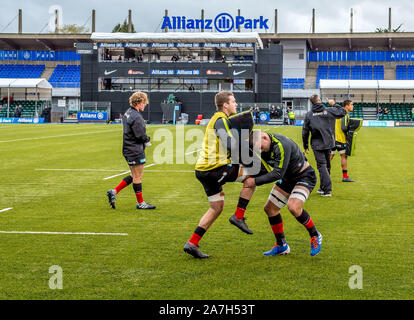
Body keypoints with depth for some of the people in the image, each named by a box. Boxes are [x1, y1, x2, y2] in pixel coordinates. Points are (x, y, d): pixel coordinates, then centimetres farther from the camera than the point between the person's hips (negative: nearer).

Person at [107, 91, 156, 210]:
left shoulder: (128, 113, 11)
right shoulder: (136, 117, -21)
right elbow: (141, 135, -22)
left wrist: (145, 140, 6)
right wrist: (147, 140, 0)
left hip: (128, 150, 10)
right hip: (135, 151, -10)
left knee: (134, 176, 18)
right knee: (137, 177, 1)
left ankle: (114, 191, 14)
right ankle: (140, 203, 11)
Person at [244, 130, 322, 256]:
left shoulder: (281, 145, -32)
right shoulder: (262, 147, -6)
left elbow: (278, 174, -34)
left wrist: (255, 181, -29)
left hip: (305, 176, -9)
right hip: (287, 178, 9)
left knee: (293, 207, -29)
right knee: (270, 208, 5)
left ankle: (315, 236, -5)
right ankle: (281, 246, 19)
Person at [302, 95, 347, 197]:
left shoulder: (309, 115, -4)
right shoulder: (329, 111, -3)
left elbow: (305, 132, 0)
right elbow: (343, 112, 10)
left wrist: (305, 146, 10)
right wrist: (334, 104, 21)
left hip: (317, 144, -2)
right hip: (328, 143, 2)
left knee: (322, 166, -4)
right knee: (327, 165, 16)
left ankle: (327, 190, -14)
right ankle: (324, 187, 25)